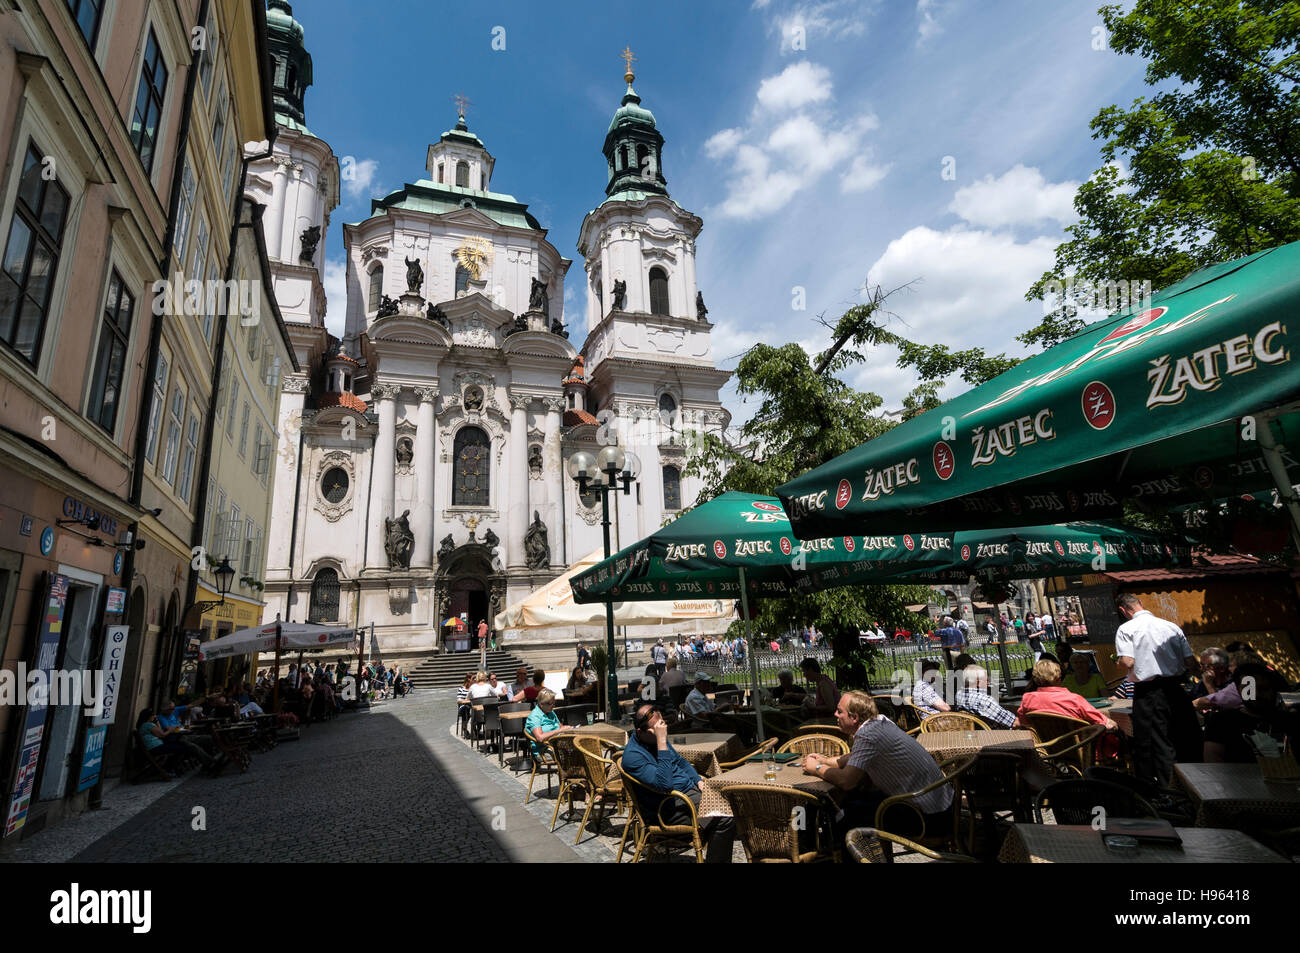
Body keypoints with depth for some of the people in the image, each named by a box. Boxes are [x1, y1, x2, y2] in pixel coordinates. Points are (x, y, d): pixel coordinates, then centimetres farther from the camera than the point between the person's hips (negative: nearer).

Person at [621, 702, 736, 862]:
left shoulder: (657, 738, 6)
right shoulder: (632, 756, -22)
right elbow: (665, 784, -34)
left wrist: (699, 781, 6)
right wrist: (662, 742, -35)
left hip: (690, 788, 9)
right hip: (671, 806, -9)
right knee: (725, 819, -24)